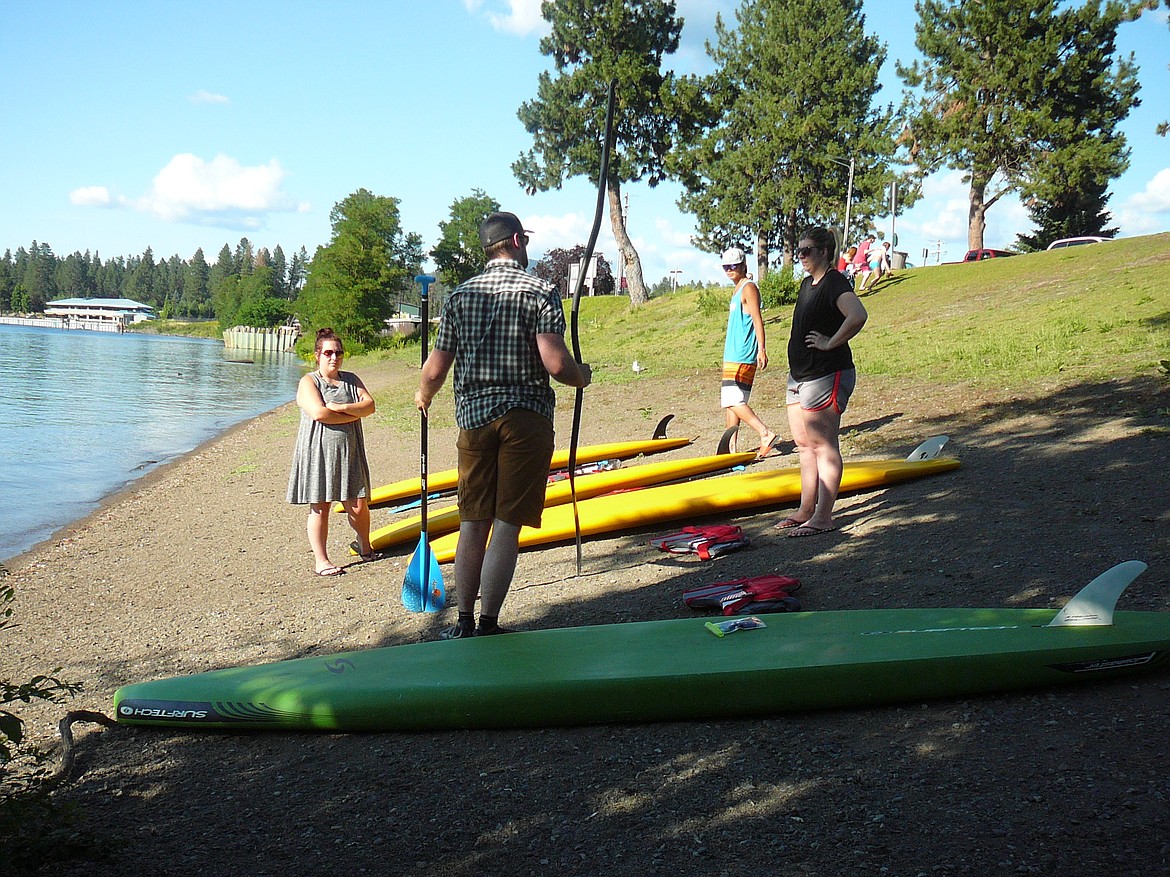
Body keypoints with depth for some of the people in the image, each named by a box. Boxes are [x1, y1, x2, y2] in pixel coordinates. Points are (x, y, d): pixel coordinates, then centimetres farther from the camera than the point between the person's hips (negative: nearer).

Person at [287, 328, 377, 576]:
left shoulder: (351, 379, 15)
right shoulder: (309, 382, -1)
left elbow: (370, 404, 1)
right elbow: (319, 413, -17)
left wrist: (342, 407, -16)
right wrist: (355, 414, -8)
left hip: (349, 452, 4)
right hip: (318, 453, -4)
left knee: (358, 506, 2)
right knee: (320, 507, -1)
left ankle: (364, 544, 28)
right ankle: (320, 560, 8)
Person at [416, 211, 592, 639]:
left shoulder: (461, 295, 7)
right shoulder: (540, 291, -4)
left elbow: (434, 370, 5)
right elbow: (556, 364, -16)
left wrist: (423, 396, 27)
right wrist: (583, 376, 5)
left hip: (473, 416, 4)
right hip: (526, 416, -4)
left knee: (473, 525, 11)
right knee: (507, 526, 0)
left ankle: (464, 623, 16)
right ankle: (488, 626, 3)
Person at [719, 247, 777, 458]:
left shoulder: (749, 288, -8)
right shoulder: (738, 290, 20)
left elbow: (757, 320, -16)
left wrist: (762, 349, -23)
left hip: (742, 357, -10)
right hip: (732, 355, 10)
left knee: (733, 400, -15)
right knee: (729, 401, 10)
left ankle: (765, 433, -17)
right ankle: (731, 446, 14)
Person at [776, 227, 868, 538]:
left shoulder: (834, 282, -14)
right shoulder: (807, 283, 15)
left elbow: (858, 316, -32)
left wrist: (830, 343, -22)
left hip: (826, 375, -10)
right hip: (799, 374, 10)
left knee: (823, 445, -6)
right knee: (804, 443, 14)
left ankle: (823, 517, -1)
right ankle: (806, 510, 23)